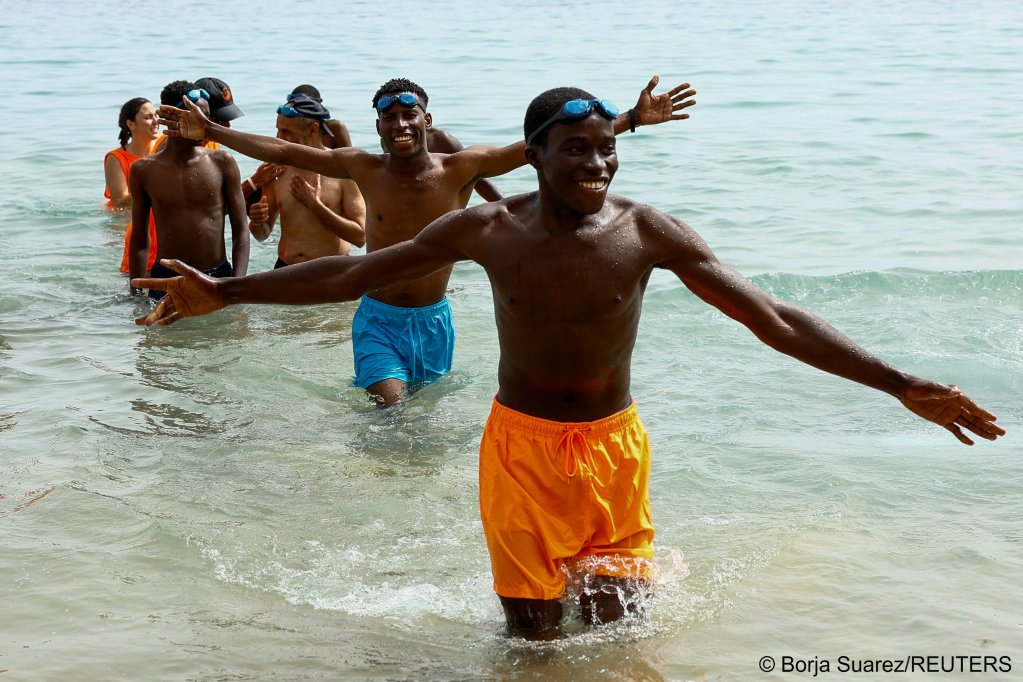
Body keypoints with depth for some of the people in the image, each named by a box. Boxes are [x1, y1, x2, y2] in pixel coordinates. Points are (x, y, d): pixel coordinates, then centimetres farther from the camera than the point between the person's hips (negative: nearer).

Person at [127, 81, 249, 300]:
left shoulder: (222, 163, 1)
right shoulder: (144, 170, 2)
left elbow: (240, 231, 2)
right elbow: (139, 238, 9)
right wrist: (136, 294, 4)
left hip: (218, 277, 0)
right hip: (166, 281, 0)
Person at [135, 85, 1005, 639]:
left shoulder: (648, 232, -14)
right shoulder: (488, 229, -12)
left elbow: (776, 318, -16)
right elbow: (351, 273, -4)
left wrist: (902, 385, -23)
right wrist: (223, 292, -7)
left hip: (614, 446, 0)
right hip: (521, 446, 0)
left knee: (614, 620, 8)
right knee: (533, 631, 5)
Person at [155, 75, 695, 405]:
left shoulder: (461, 169, -9)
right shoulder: (363, 169, -7)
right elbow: (282, 151, -5)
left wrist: (631, 118, -14)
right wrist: (209, 132, -9)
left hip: (434, 321, 2)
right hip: (379, 320, -1)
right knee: (389, 405, -17)